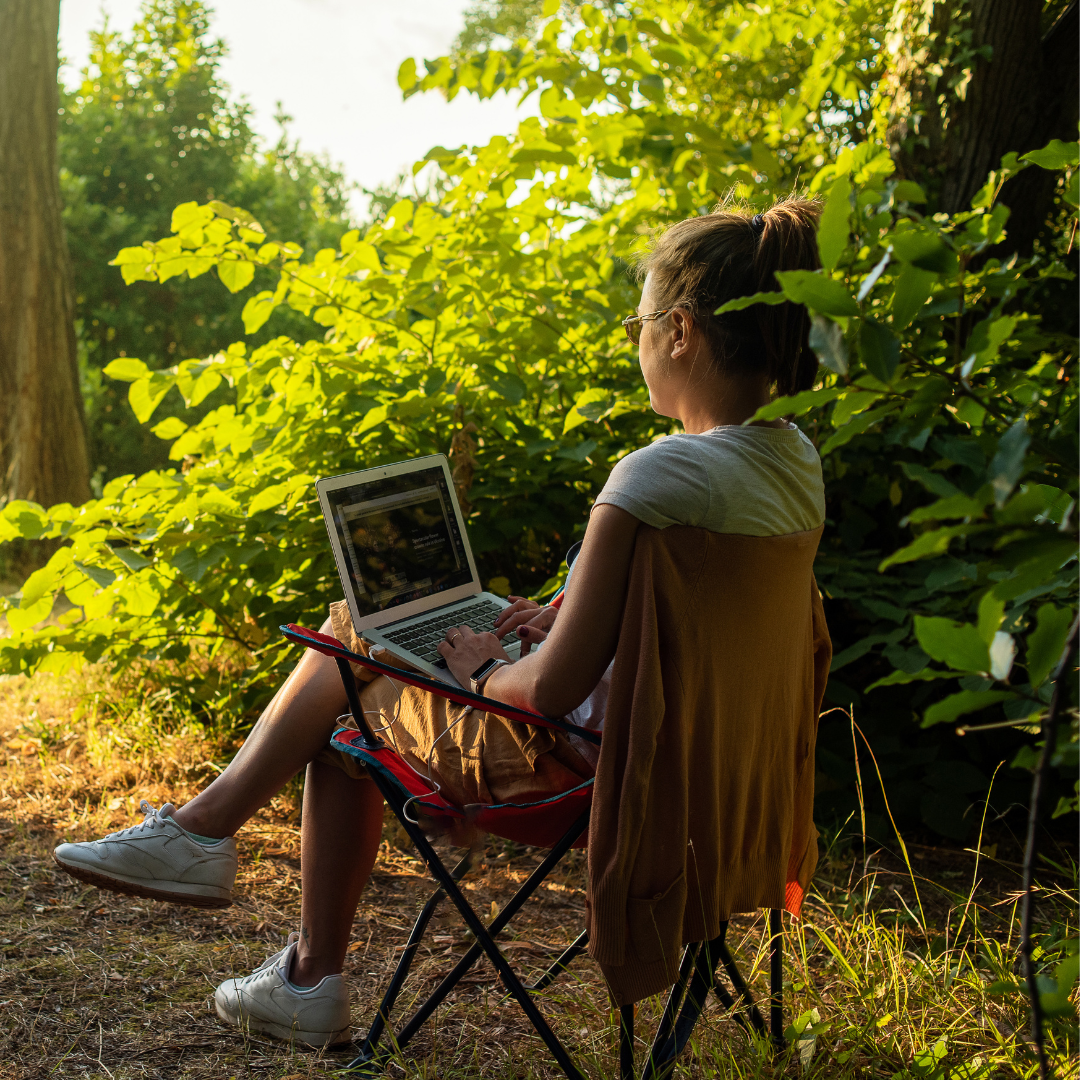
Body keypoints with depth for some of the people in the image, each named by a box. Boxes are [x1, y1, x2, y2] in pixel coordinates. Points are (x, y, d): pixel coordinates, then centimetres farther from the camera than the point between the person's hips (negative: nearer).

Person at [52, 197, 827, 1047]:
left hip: (578, 756, -9)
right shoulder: (795, 457, 0)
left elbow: (553, 689, -27)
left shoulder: (655, 478, -29)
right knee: (355, 628, 16)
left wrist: (485, 670, -6)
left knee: (341, 721, 14)